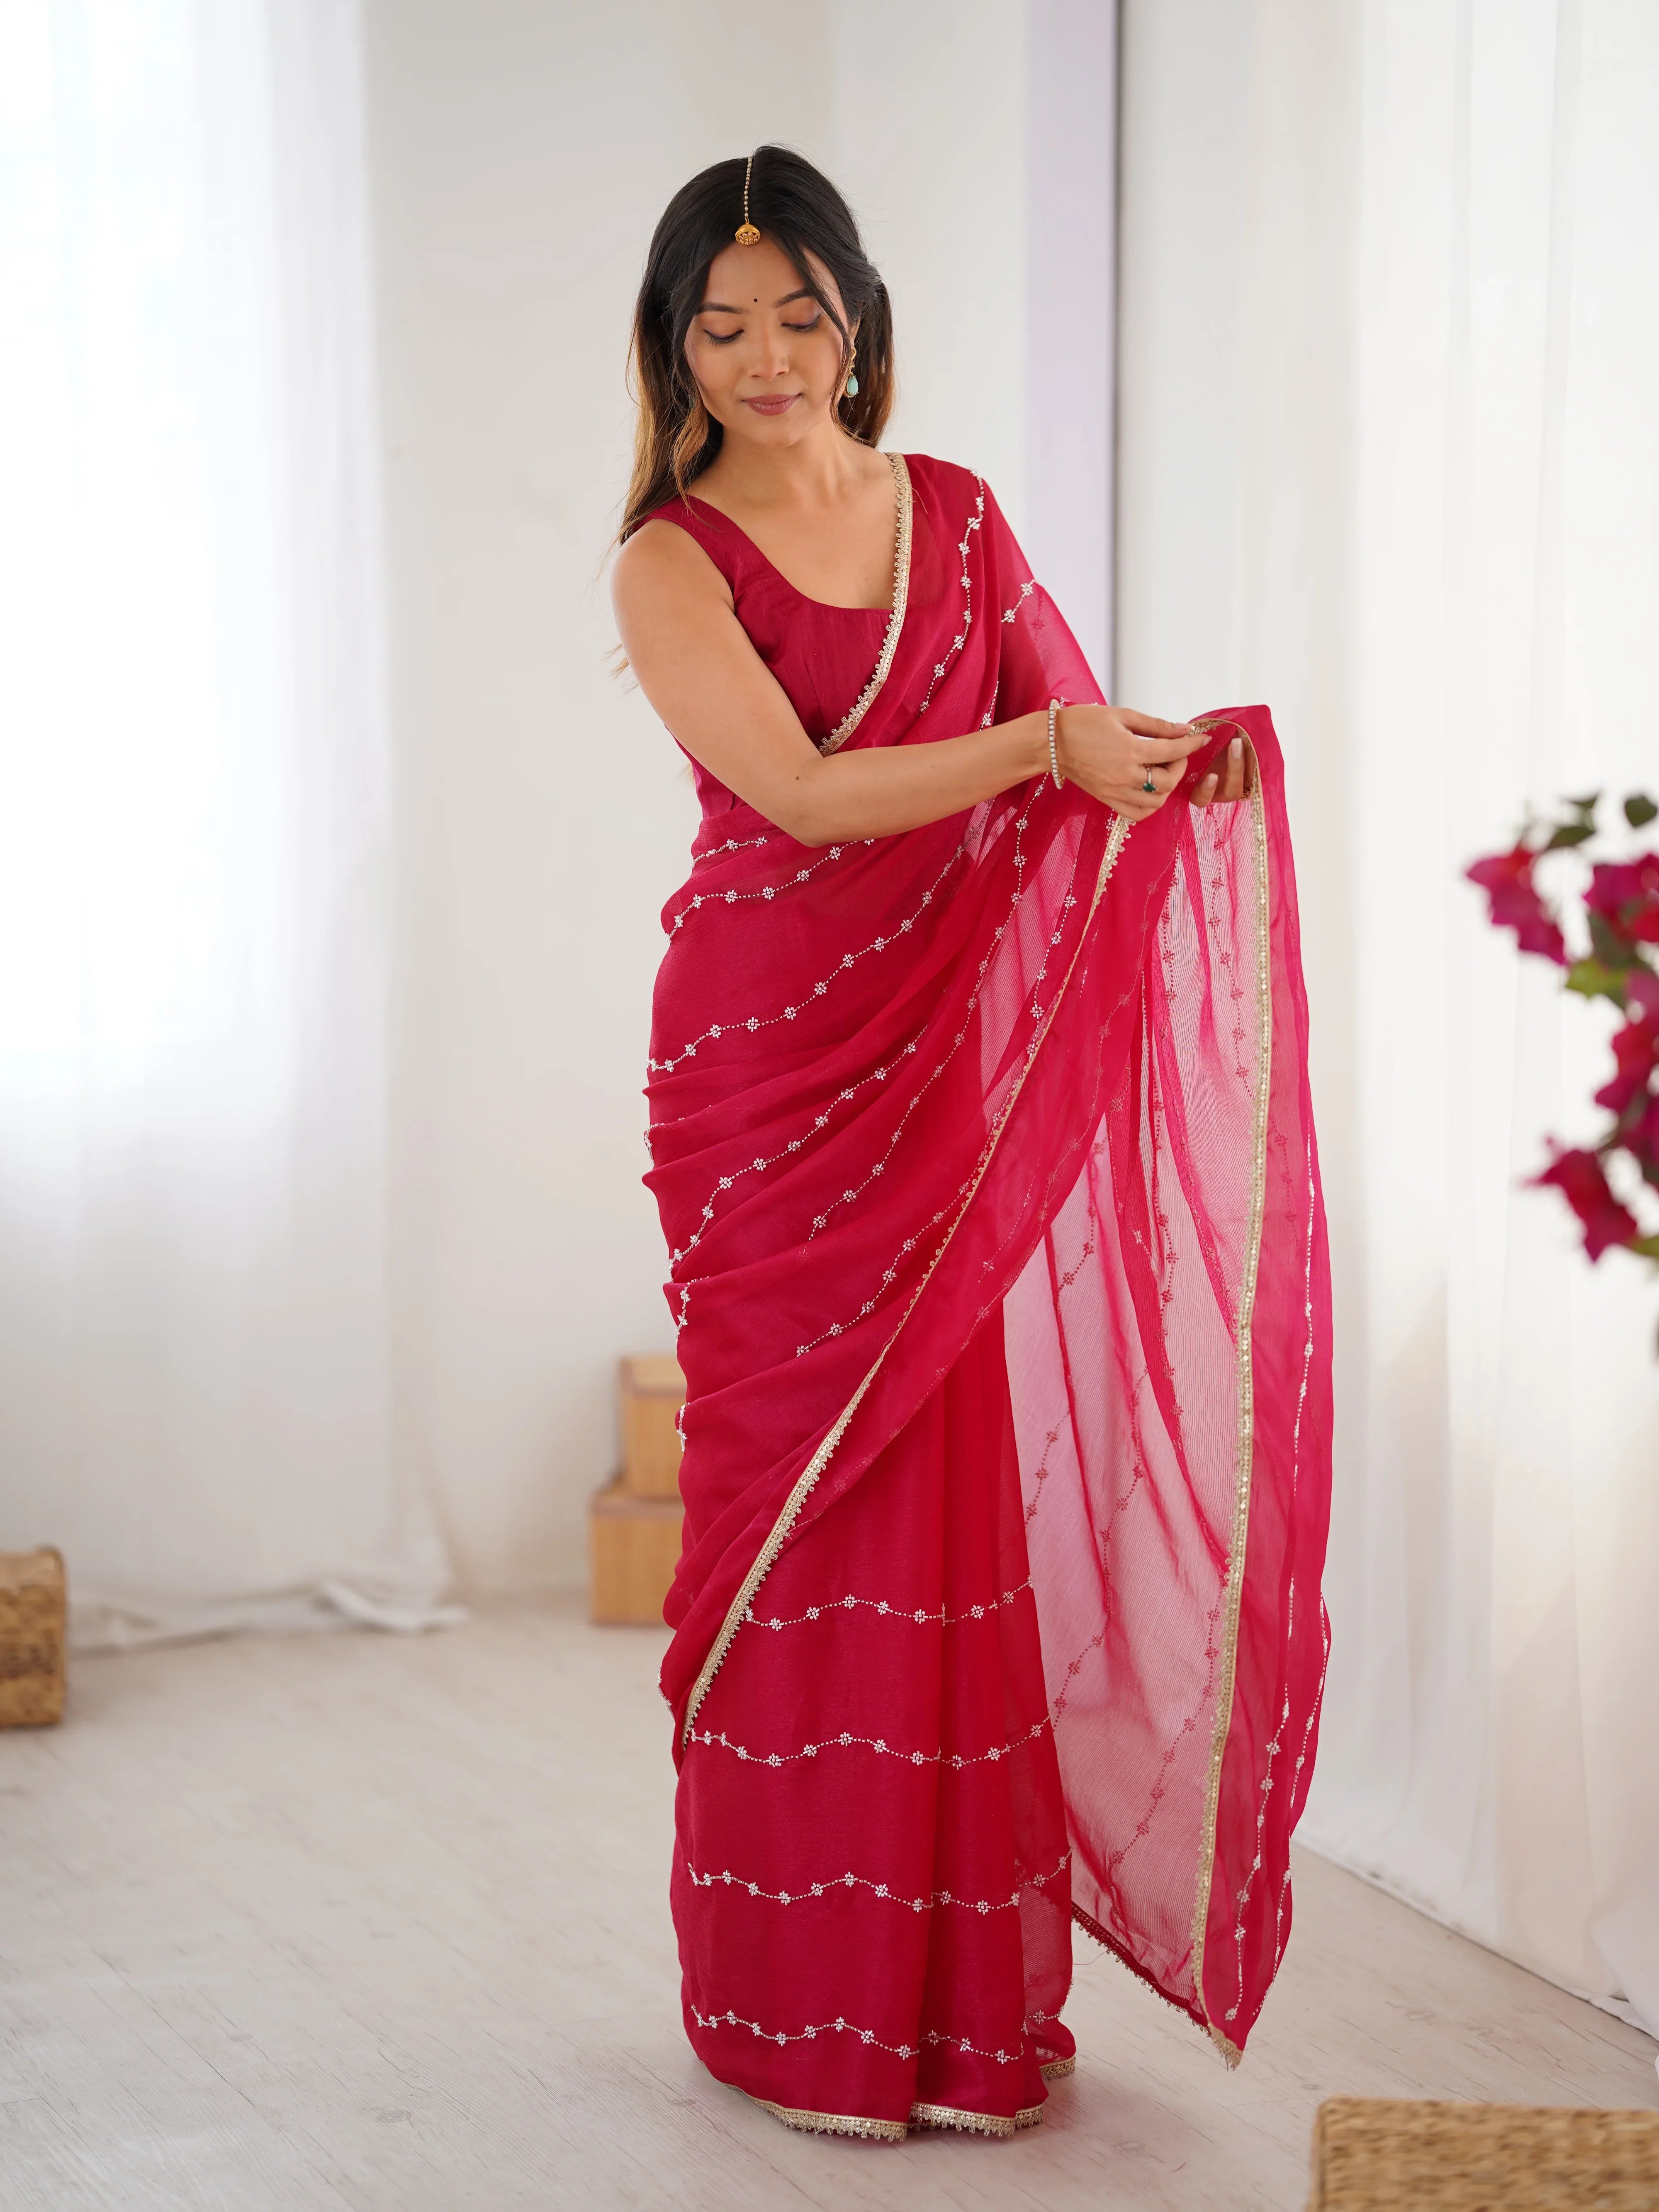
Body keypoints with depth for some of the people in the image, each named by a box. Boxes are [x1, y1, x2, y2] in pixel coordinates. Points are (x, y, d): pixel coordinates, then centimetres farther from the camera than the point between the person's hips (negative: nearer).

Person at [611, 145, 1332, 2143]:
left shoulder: (956, 517, 11)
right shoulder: (672, 562, -1)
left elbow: (1087, 732, 10)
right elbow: (800, 790, -15)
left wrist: (1187, 764, -12)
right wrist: (1039, 746, -26)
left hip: (966, 1070, 3)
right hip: (770, 1077, -3)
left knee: (974, 1503, 2)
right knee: (799, 1502, 0)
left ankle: (974, 2000, 14)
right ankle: (804, 2011, 14)